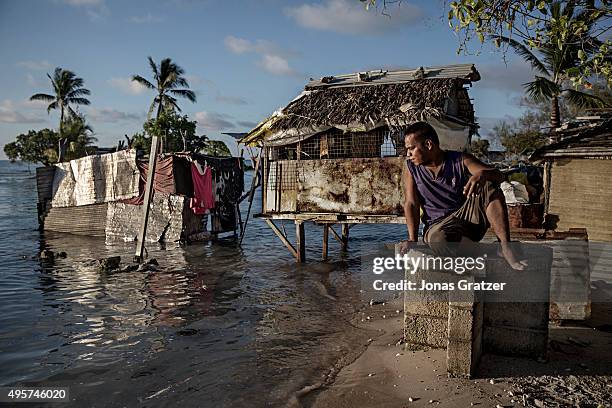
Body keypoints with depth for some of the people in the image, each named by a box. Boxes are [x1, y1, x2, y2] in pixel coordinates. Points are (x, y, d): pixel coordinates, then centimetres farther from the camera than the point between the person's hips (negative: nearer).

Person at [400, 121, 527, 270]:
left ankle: (505, 246, -26)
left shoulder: (461, 160, -1)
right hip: (439, 224, -1)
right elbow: (411, 204, -6)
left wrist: (482, 174, -37)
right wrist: (412, 239, -19)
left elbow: (499, 175, -12)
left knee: (488, 186, -24)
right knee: (436, 238, -38)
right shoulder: (411, 168, 1)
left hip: (469, 218, 1)